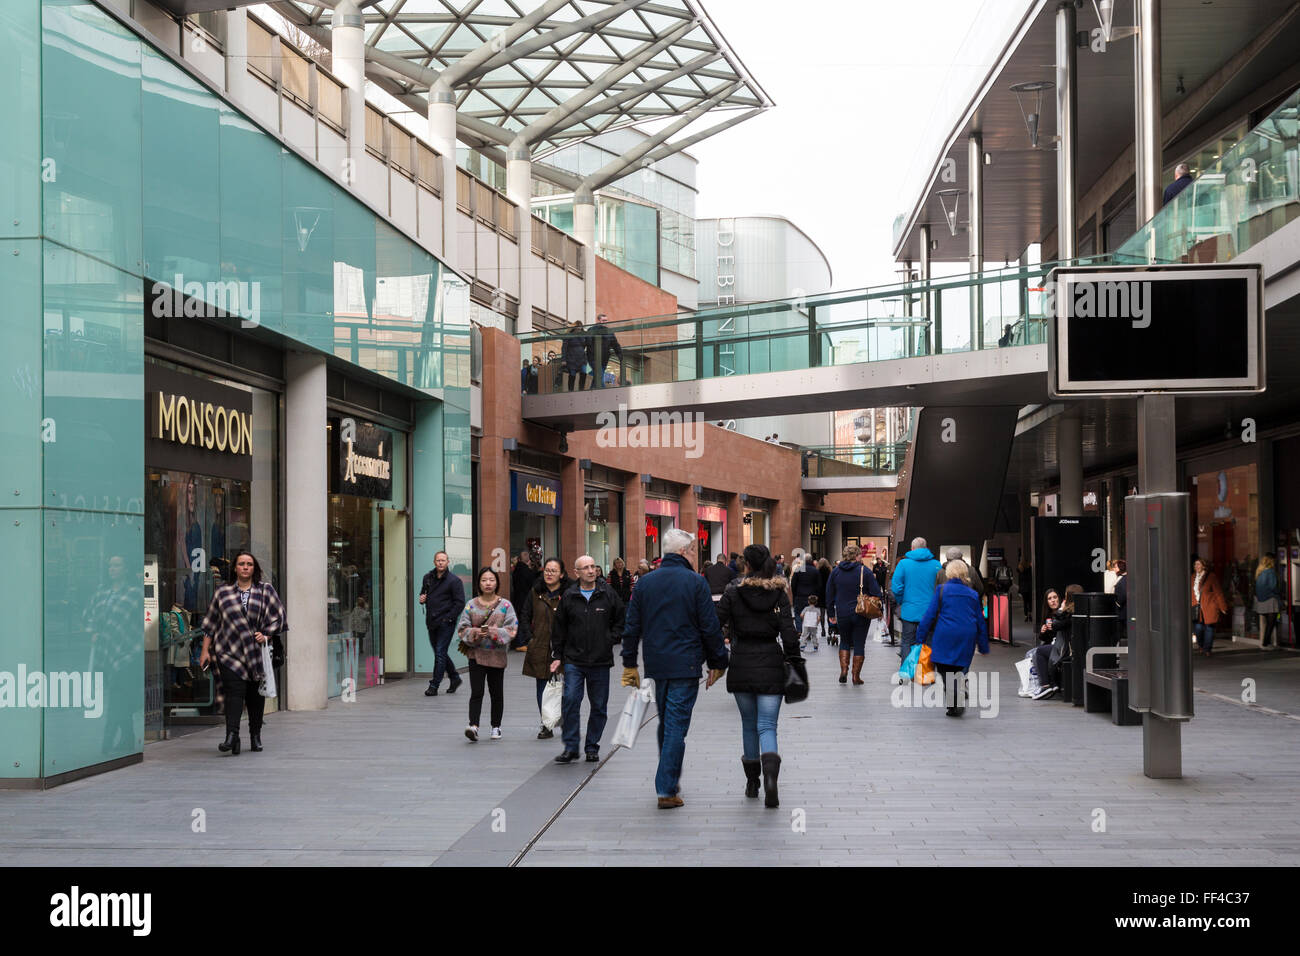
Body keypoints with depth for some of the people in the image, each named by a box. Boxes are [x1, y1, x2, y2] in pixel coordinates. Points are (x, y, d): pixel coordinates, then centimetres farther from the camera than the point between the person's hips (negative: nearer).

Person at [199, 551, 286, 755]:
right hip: (229, 652, -1)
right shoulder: (223, 593, 9)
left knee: (256, 696, 6)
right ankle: (232, 737, -23)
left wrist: (266, 635, -8)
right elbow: (211, 622, 12)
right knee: (234, 692, -14)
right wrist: (205, 650, 8)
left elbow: (277, 616, 7)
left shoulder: (266, 590, 7)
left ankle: (255, 736, 19)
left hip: (257, 653, 1)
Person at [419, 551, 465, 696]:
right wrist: (422, 599, 2)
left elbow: (460, 602, -10)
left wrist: (448, 618, -15)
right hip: (431, 622, 7)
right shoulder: (428, 578, 11)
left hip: (446, 623, -7)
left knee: (440, 653, -8)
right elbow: (423, 594, 26)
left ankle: (434, 686, -5)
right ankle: (455, 678, 29)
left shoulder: (454, 580, -7)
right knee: (440, 653, 13)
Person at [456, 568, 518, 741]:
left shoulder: (505, 605, 1)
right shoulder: (471, 605, 4)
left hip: (497, 655, 0)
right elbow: (462, 627, 4)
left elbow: (512, 628, -4)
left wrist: (494, 632, -18)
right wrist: (474, 633, -15)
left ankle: (496, 727, 23)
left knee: (496, 692, 10)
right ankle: (473, 726, -18)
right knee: (476, 692, -11)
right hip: (476, 654, 0)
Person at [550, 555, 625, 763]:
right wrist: (557, 656, 6)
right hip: (574, 660, -1)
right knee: (571, 702, -9)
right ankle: (571, 748, -1)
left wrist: (613, 638, -1)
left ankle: (592, 747, 18)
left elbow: (621, 619, 13)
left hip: (601, 661, 1)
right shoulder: (568, 597, 4)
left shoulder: (608, 594, 3)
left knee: (599, 706, 6)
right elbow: (559, 628, 10)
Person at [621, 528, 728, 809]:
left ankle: (670, 782, 27)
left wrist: (630, 664, 15)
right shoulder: (695, 582, -8)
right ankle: (667, 790, -4)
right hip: (686, 666, -5)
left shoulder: (644, 582, 5)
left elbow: (631, 627, 8)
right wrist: (717, 662, 4)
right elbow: (710, 627, -7)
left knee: (665, 724, 19)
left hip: (655, 666, 5)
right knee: (676, 727, -2)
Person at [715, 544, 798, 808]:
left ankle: (752, 782, 23)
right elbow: (788, 631, -5)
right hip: (770, 664, 0)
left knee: (748, 724, 16)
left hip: (741, 664, 0)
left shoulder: (733, 591, -2)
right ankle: (770, 775, -28)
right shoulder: (778, 593, -1)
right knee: (767, 726, -2)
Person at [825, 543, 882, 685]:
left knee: (844, 642, 20)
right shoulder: (864, 571, -8)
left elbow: (829, 594, 7)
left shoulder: (836, 571, 3)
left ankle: (843, 671, 5)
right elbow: (876, 593, -9)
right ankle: (856, 677, 7)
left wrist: (831, 614, 14)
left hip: (842, 614, 3)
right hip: (861, 615, -3)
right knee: (859, 644, 6)